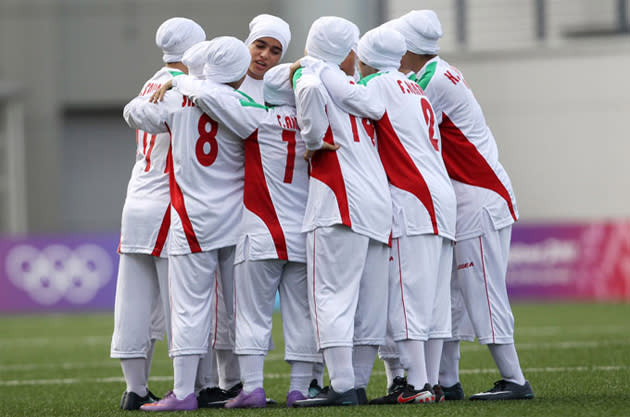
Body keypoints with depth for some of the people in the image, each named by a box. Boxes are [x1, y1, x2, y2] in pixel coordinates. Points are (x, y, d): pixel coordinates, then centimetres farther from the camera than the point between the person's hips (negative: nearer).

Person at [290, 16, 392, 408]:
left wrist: (315, 141, -9)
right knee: (369, 301, 9)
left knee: (334, 296, -7)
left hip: (341, 205, -6)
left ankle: (342, 386, -13)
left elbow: (310, 89, -22)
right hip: (379, 203, 6)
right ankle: (359, 383, 11)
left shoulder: (308, 78, -1)